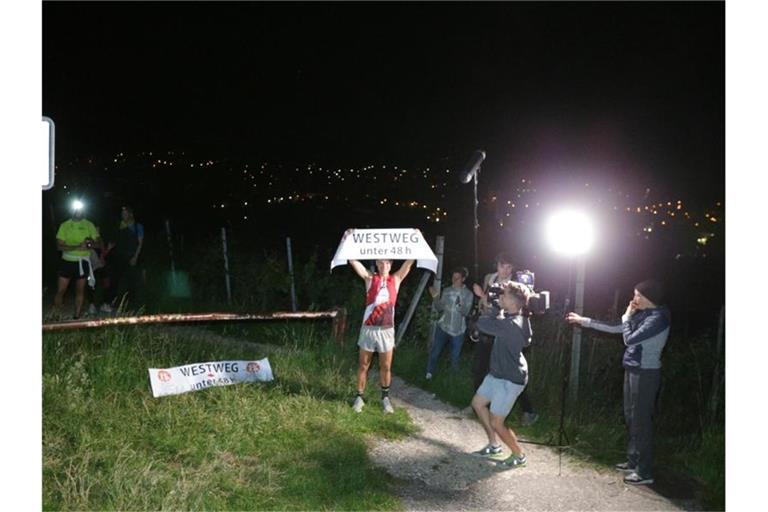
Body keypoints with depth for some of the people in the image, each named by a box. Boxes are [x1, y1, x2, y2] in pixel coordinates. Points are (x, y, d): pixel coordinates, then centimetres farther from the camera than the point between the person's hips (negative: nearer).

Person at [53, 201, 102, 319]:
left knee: (80, 290, 7)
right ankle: (55, 317, 8)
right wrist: (77, 247, -22)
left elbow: (99, 243, 1)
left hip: (83, 262, 1)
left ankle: (77, 317, 16)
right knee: (60, 290, -1)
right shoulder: (65, 225, 0)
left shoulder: (89, 225, 2)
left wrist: (90, 245, -22)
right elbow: (59, 245, -8)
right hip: (67, 261, -1)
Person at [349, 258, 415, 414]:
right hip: (368, 329, -1)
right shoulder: (369, 278, 2)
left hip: (386, 330, 1)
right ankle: (359, 397, 19)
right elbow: (353, 261, -5)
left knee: (386, 367, 8)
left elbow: (410, 261, 0)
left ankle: (385, 397, 24)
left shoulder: (396, 279, 5)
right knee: (363, 366, 8)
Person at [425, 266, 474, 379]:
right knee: (435, 352, 2)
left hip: (458, 331, -2)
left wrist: (461, 304, -37)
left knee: (455, 357, 11)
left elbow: (465, 312, -16)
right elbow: (440, 308, 3)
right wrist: (436, 298, -15)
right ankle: (429, 374, 18)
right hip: (443, 327, 2)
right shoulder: (446, 290, 1)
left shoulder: (468, 294, -7)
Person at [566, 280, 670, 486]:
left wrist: (627, 316, -6)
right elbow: (614, 328, 17)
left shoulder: (657, 318, -18)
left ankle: (645, 472, 3)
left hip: (645, 374, -10)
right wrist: (583, 320, 17)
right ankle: (633, 461, 28)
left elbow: (629, 338, -22)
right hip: (634, 371, 10)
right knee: (631, 418, 16)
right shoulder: (644, 315, 11)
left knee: (641, 422, -5)